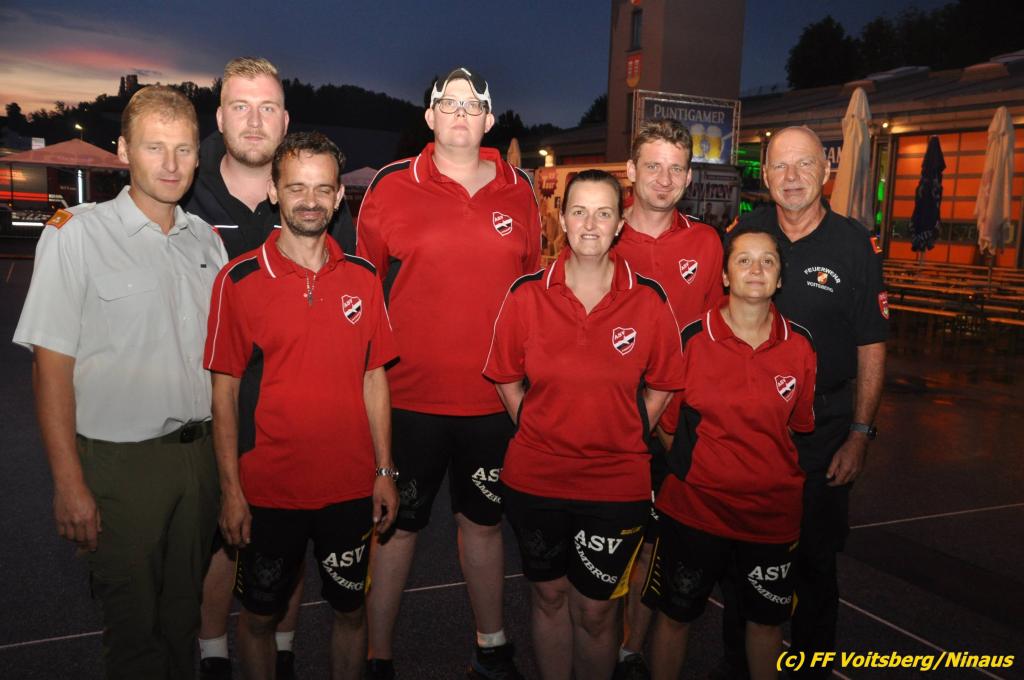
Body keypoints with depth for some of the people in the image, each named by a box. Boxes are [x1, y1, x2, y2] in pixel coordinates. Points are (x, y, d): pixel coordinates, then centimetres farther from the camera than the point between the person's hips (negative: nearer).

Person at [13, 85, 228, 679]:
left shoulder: (207, 239, 7)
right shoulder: (76, 235, -8)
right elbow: (52, 363, -10)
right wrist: (69, 484, -14)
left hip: (202, 453, 4)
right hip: (122, 459, -4)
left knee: (184, 617, 17)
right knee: (135, 625, 10)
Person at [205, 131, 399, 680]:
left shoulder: (362, 278, 1)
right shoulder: (239, 280, -7)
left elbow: (374, 379, 5)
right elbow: (224, 391, -4)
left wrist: (385, 472, 3)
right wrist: (231, 490, -7)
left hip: (350, 488, 2)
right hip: (268, 490, -2)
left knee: (350, 609, 17)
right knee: (259, 615, 16)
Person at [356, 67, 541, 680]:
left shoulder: (519, 191, 6)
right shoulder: (392, 187, -2)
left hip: (494, 397, 3)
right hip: (409, 394, -2)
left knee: (484, 520, 17)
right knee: (399, 523, 9)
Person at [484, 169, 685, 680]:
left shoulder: (649, 300, -7)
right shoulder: (527, 294, -6)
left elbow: (662, 384, 5)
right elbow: (506, 378, 6)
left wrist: (624, 438, 1)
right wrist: (537, 430, 2)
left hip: (617, 481, -1)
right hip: (534, 477, 1)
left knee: (595, 610, 11)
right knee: (549, 596, 19)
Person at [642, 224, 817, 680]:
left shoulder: (800, 346, -4)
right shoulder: (692, 338, -9)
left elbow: (801, 425, 8)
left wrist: (780, 476, 5)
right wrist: (690, 466, 3)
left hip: (773, 511, 2)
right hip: (694, 506, -2)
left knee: (766, 619, 17)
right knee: (675, 614, 12)